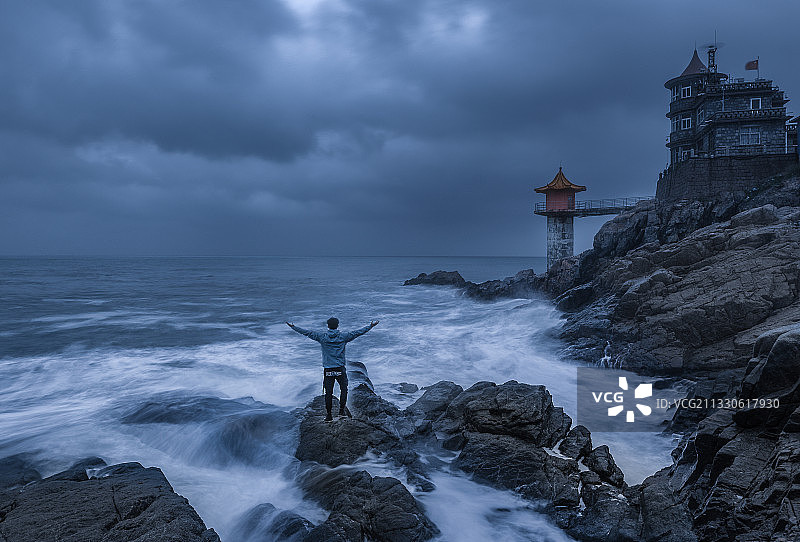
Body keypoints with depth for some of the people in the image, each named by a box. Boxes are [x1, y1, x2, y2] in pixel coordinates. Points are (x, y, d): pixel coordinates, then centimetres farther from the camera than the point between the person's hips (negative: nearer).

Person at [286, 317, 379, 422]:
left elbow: (307, 333, 3)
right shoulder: (343, 336, -2)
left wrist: (293, 327, 12)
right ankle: (342, 410, 9)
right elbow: (358, 332, 1)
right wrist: (370, 326, 9)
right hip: (340, 368, -1)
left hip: (327, 369, 1)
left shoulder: (322, 336, -1)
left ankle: (329, 415, 9)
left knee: (328, 392, 6)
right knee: (344, 389, 15)